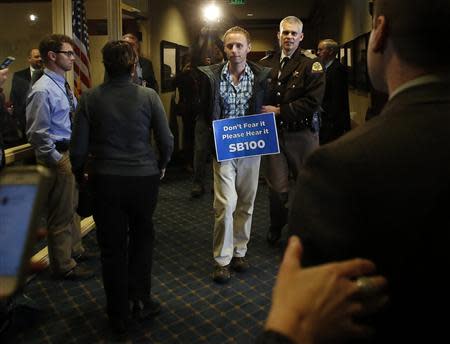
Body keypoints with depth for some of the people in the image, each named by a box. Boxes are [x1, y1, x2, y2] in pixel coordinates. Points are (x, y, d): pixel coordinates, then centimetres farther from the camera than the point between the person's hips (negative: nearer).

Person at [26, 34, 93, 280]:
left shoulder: (63, 85, 8)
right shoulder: (43, 90, -20)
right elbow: (37, 134, -21)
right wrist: (57, 160, -17)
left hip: (71, 152, 9)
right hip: (57, 156, -9)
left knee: (72, 205, 23)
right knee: (60, 213, 4)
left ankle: (74, 249, 42)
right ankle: (63, 266, 21)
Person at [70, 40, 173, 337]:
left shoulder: (90, 98, -6)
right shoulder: (149, 96, -8)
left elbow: (79, 148, -5)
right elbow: (167, 142, -6)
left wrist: (79, 173, 14)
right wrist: (160, 167, 13)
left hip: (105, 180, 0)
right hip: (144, 178, 0)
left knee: (112, 247, 14)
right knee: (142, 237, 24)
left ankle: (119, 315, 29)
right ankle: (140, 300, 28)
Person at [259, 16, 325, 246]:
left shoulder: (311, 66, 0)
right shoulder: (265, 65, 10)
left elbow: (312, 103, -11)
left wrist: (279, 111, -14)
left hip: (302, 134, -1)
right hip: (272, 133, 2)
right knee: (277, 188, 3)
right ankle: (276, 228, 29)